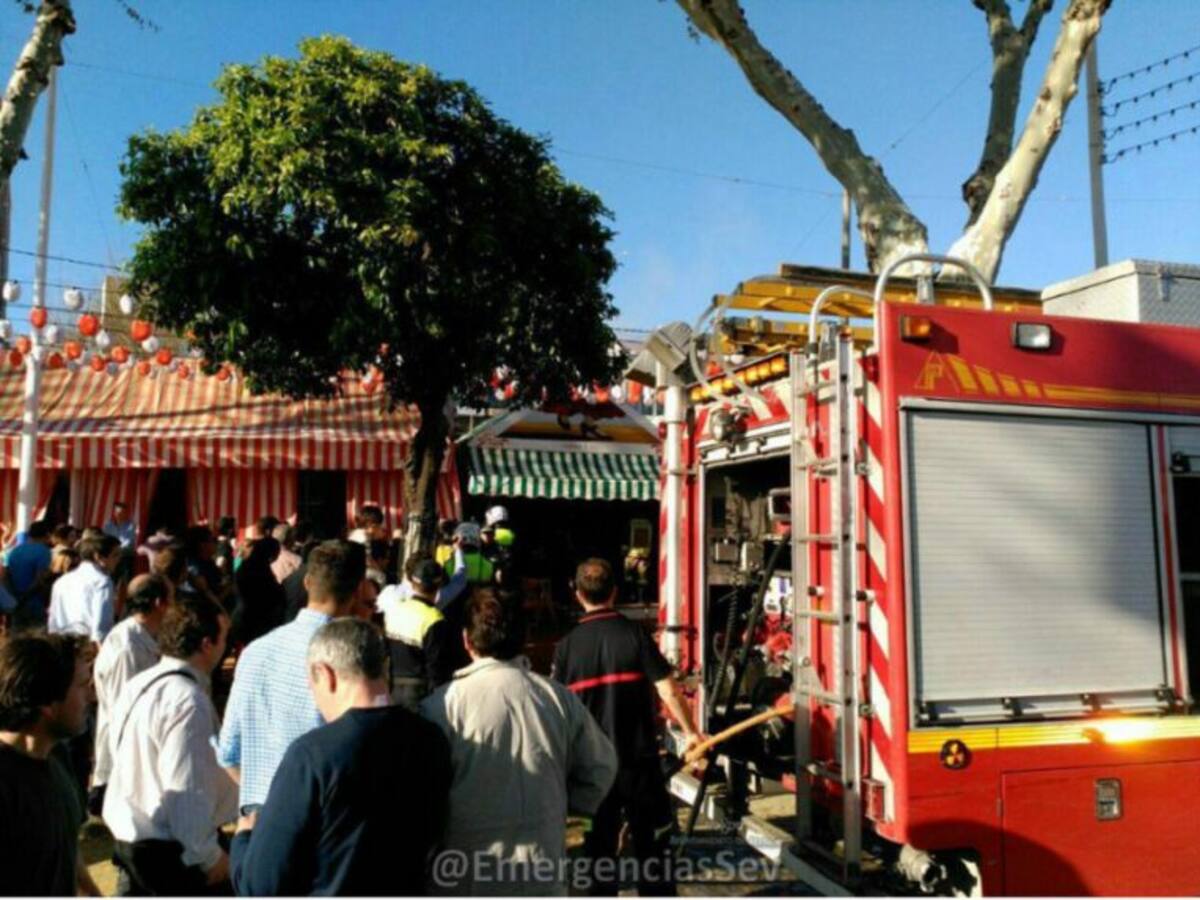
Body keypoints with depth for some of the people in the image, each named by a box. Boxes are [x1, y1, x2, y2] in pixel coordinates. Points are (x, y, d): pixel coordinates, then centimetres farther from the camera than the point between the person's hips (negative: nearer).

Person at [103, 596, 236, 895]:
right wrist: (210, 855, -15)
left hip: (127, 835, 9)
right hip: (170, 849, -9)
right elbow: (187, 790, -26)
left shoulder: (137, 685, 4)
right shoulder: (189, 700, -25)